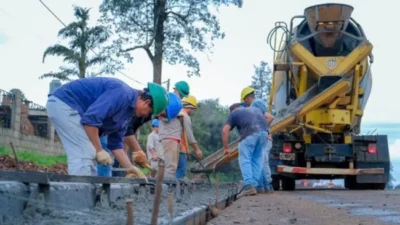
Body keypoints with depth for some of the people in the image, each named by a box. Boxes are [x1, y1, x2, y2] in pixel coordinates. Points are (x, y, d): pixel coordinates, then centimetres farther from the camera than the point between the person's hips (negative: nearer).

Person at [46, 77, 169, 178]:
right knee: (84, 155, -16)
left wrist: (130, 168, 9)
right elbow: (91, 118, -28)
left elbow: (115, 143, 16)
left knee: (87, 156, 8)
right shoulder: (122, 94, -20)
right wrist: (99, 150, -20)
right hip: (63, 103, -11)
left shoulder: (128, 110, 12)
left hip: (69, 107, 11)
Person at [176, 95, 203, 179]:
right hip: (181, 149, -9)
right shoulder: (185, 116, -8)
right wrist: (197, 149, -8)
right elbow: (189, 135, -12)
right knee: (181, 171, -10)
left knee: (178, 170, 11)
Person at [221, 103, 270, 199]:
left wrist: (226, 147, 18)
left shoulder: (234, 113, 23)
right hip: (264, 131, 5)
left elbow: (225, 131, 14)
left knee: (245, 160, 1)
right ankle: (254, 185, 12)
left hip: (250, 133, -5)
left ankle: (249, 186, -12)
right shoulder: (255, 109, 38)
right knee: (257, 159, 16)